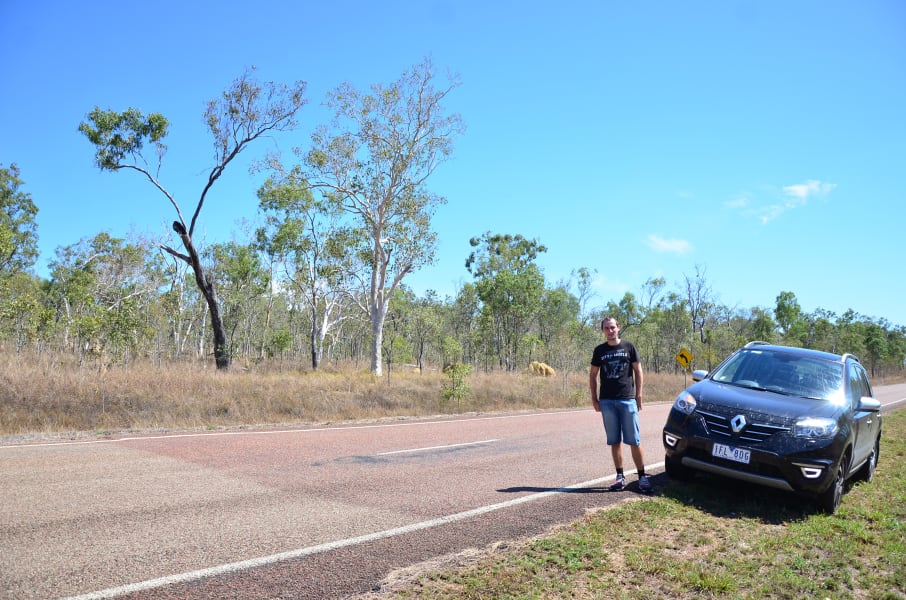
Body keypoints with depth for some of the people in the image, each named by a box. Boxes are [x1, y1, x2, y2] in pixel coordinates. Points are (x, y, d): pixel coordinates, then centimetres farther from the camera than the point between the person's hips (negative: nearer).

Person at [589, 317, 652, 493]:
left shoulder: (629, 347, 3)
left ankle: (642, 476, 5)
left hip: (627, 400, -2)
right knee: (614, 441, 6)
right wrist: (594, 399, 4)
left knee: (634, 441, -2)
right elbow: (593, 375, 11)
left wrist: (639, 395, -4)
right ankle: (620, 476, 13)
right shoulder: (599, 350, 8)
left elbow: (638, 372, 4)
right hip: (607, 402, 2)